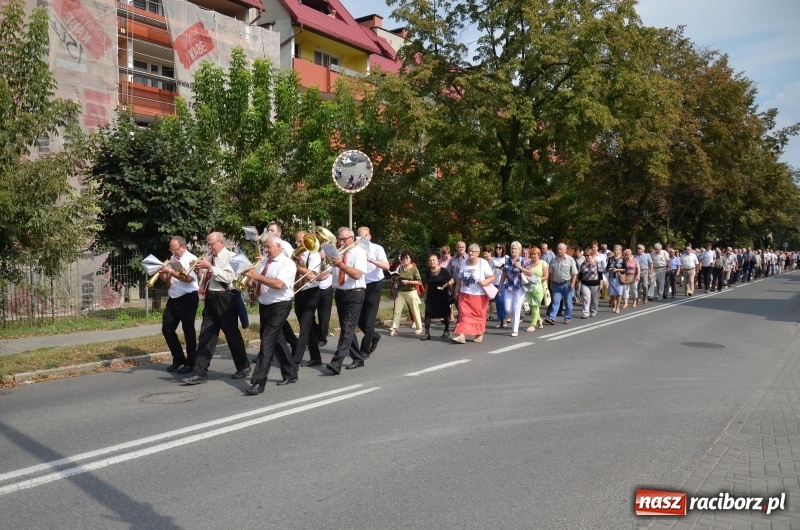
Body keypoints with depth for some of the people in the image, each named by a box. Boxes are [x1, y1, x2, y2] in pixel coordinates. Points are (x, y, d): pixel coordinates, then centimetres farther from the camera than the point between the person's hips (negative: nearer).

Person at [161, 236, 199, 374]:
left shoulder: (191, 259, -10)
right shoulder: (172, 259, 12)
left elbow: (188, 278, -23)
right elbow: (167, 279, 17)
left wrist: (170, 271, -24)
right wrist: (161, 272, -3)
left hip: (188, 299, -8)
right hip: (173, 299, 8)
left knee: (188, 330, 0)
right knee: (167, 329, 9)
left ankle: (190, 363, 12)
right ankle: (178, 359, 24)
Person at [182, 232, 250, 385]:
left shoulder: (230, 256, -7)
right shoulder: (211, 258, 15)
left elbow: (229, 277, -20)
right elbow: (206, 278, 21)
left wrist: (210, 267, -20)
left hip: (224, 299, -7)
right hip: (210, 299, 7)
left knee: (232, 334, 4)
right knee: (206, 336, 3)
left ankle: (243, 367, 22)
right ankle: (200, 373, 4)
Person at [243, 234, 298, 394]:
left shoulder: (287, 264, -13)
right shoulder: (264, 262, 10)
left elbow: (279, 284, -28)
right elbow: (258, 282, 13)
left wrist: (258, 276, -29)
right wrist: (250, 278, -8)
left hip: (279, 307, -8)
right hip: (264, 306, 8)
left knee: (267, 342, -10)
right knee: (276, 340, 16)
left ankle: (258, 382, -7)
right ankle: (290, 373, 31)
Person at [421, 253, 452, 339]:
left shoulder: (443, 271, -8)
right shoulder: (428, 272, 5)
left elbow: (450, 281, -3)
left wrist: (445, 285, -21)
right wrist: (425, 296, 13)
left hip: (442, 296, -3)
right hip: (431, 296, 3)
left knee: (445, 313, 10)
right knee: (427, 313, -9)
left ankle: (447, 331, 28)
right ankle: (427, 333, -6)